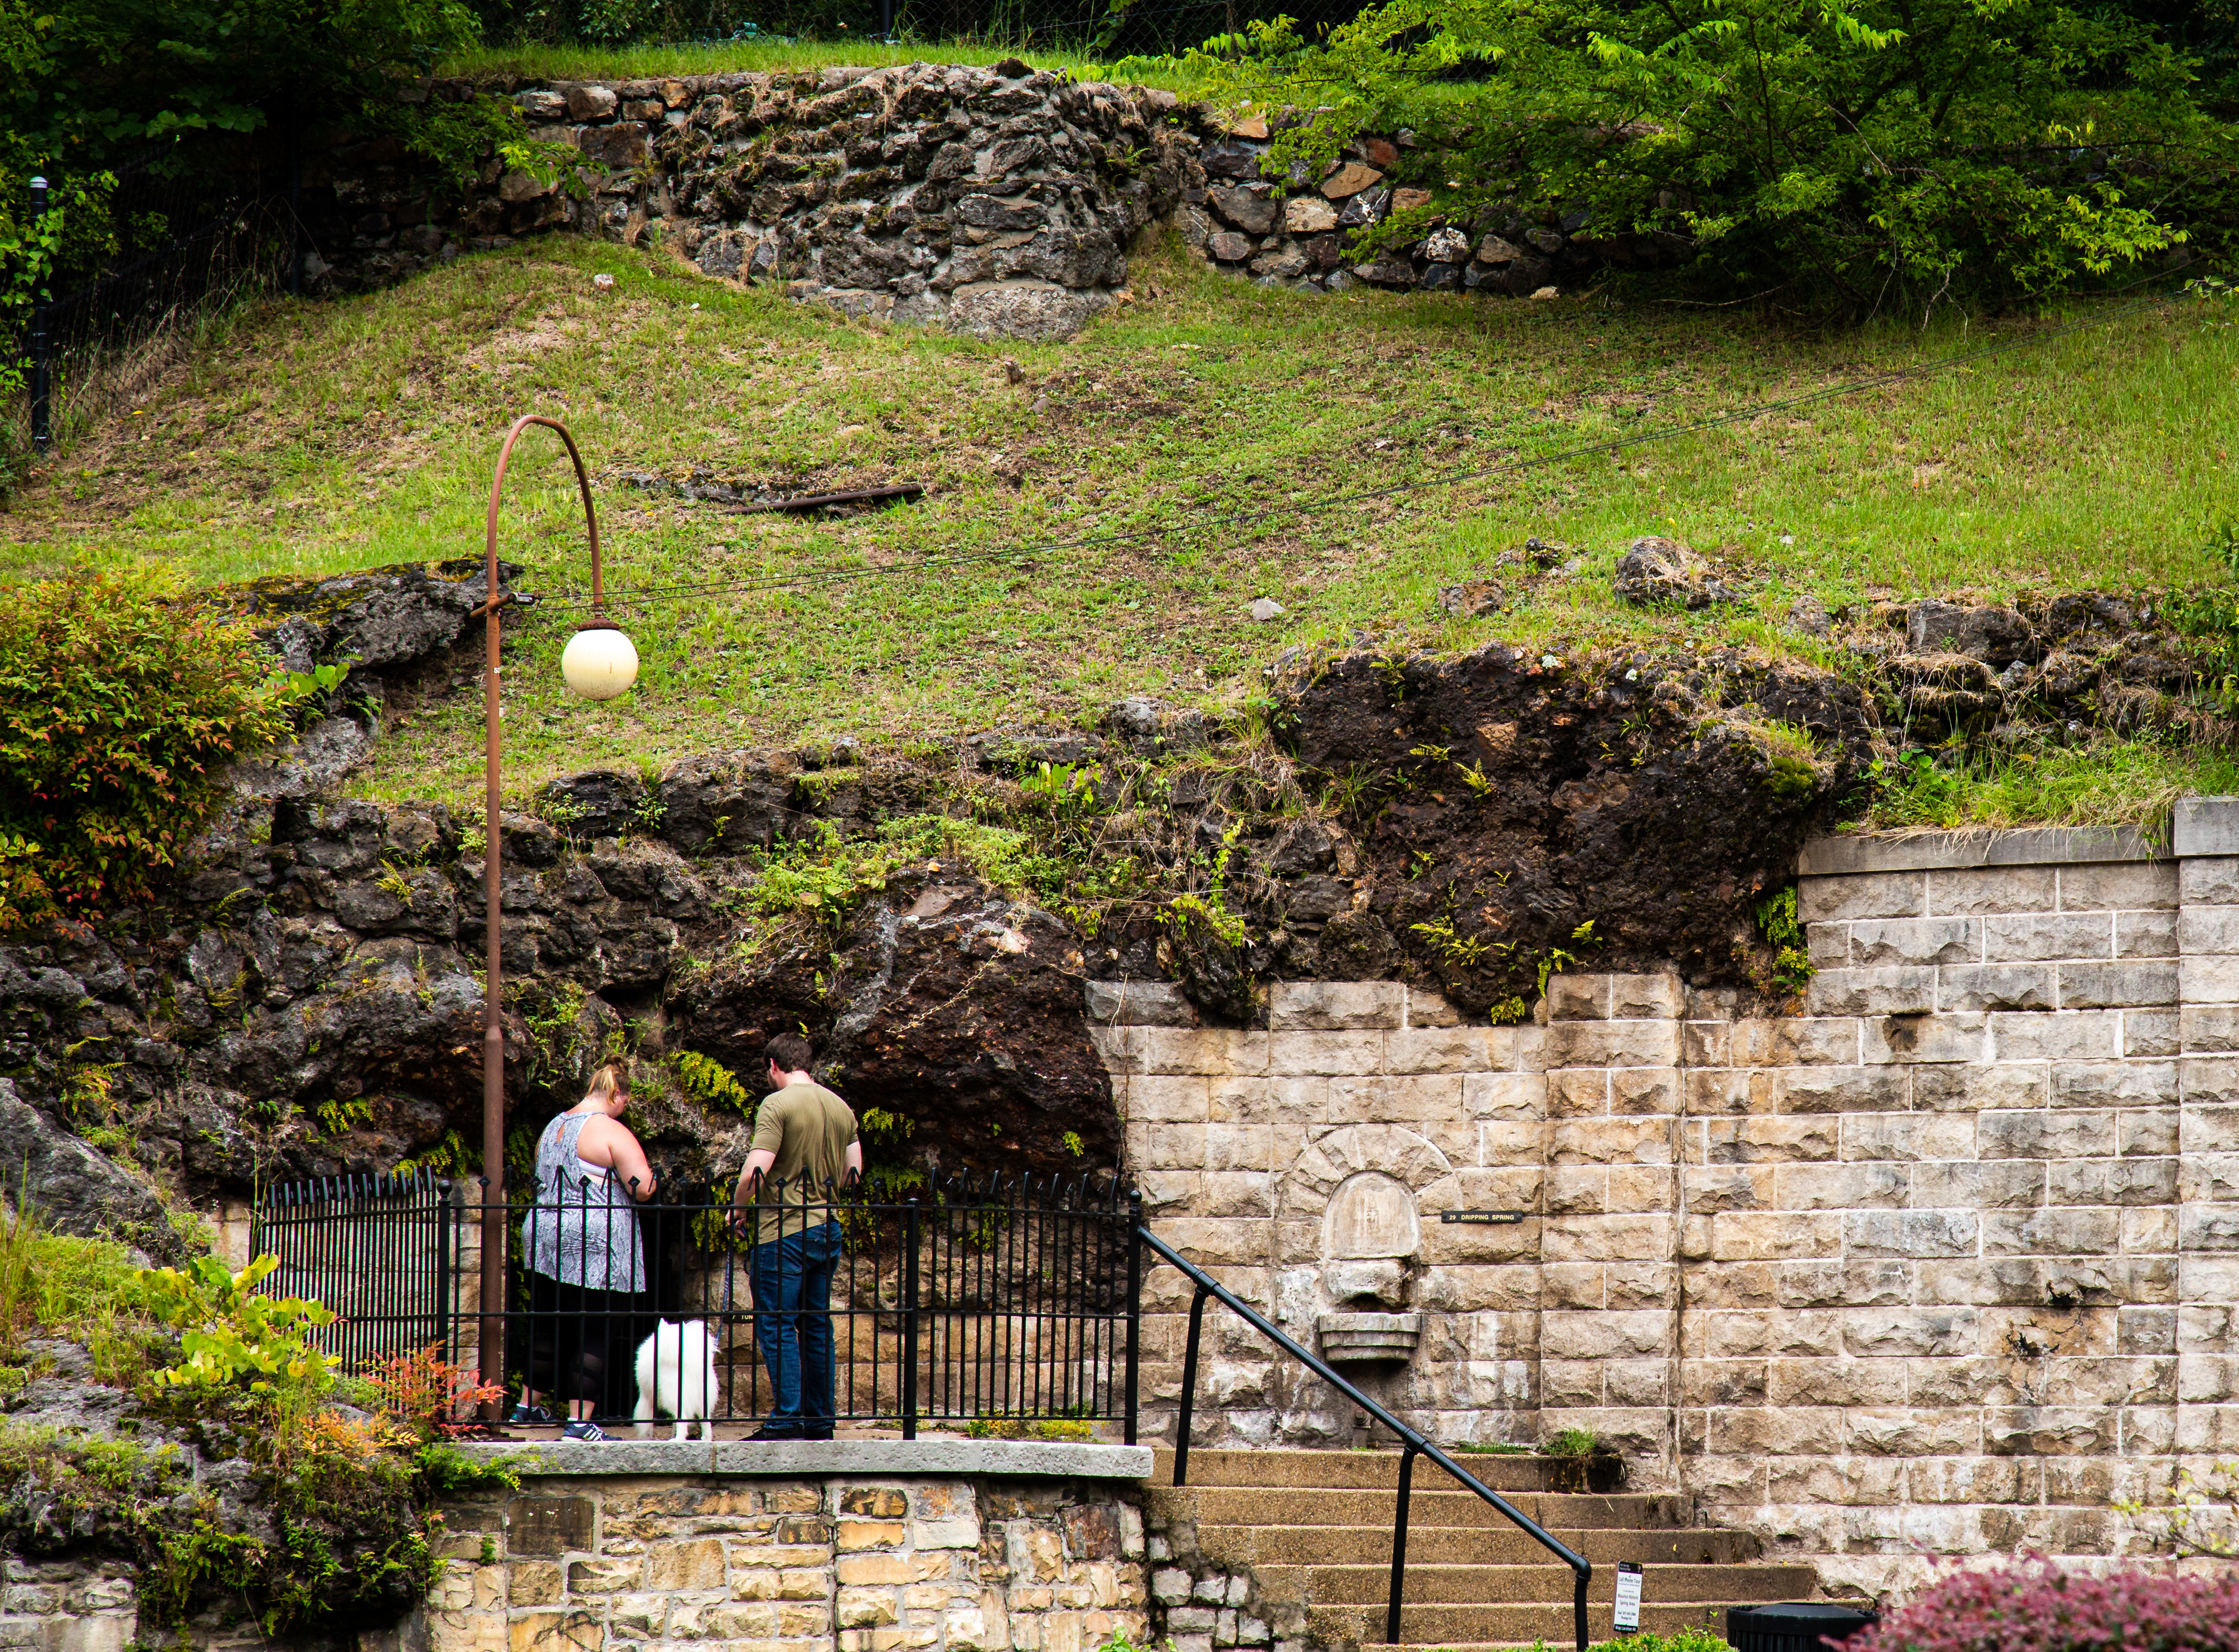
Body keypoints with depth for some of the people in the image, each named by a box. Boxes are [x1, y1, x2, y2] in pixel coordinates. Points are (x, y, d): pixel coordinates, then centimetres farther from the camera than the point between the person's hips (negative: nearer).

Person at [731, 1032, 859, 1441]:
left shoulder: (777, 1105, -12)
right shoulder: (840, 1107, 10)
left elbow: (757, 1167, -18)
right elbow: (854, 1169, 15)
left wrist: (739, 1206, -2)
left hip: (784, 1230, -7)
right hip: (827, 1227, 7)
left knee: (776, 1325, -4)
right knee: (816, 1325, 13)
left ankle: (786, 1420, -10)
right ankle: (820, 1420, 15)